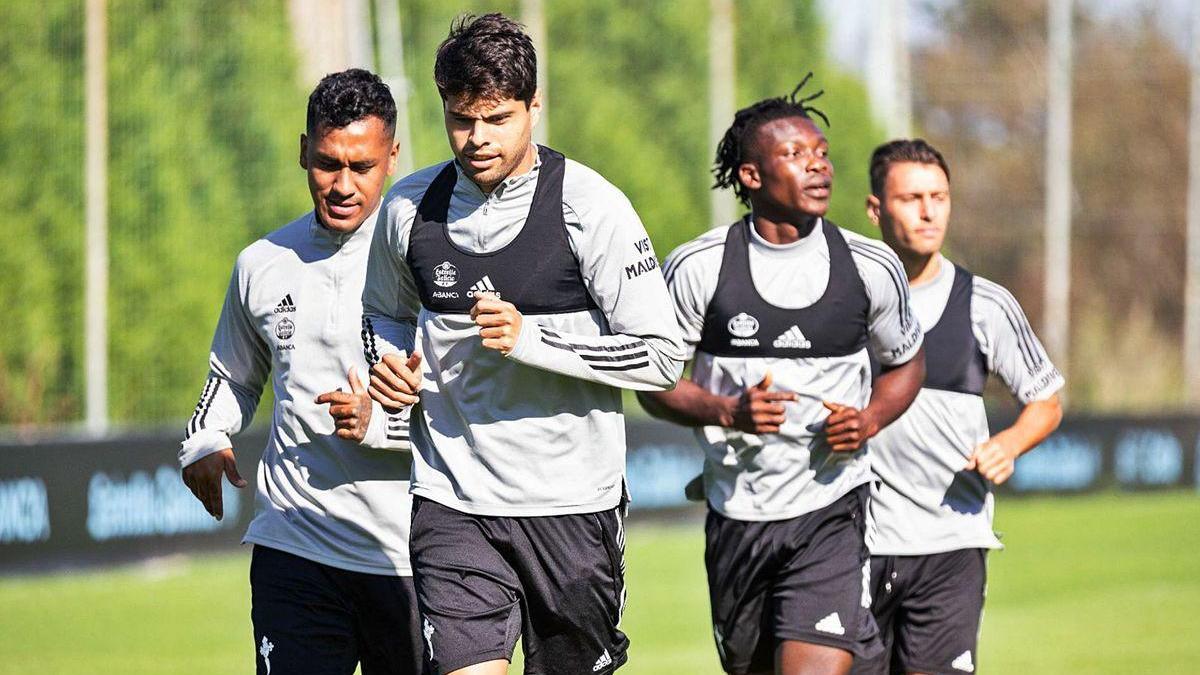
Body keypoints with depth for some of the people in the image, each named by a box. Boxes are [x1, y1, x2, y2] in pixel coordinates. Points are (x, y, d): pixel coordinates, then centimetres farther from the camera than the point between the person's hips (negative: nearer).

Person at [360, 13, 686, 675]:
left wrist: (530, 338, -20)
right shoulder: (410, 207, 3)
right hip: (452, 502, 2)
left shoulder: (589, 206, -9)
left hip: (572, 503, -2)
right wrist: (387, 362, 1)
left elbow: (662, 357, -10)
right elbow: (387, 312, 24)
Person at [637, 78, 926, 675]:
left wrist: (869, 420, -5)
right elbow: (655, 385, 2)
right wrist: (728, 411, -17)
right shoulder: (698, 267, -5)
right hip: (736, 510, 1)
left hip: (831, 509, -1)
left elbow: (907, 363, 16)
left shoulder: (871, 267, -1)